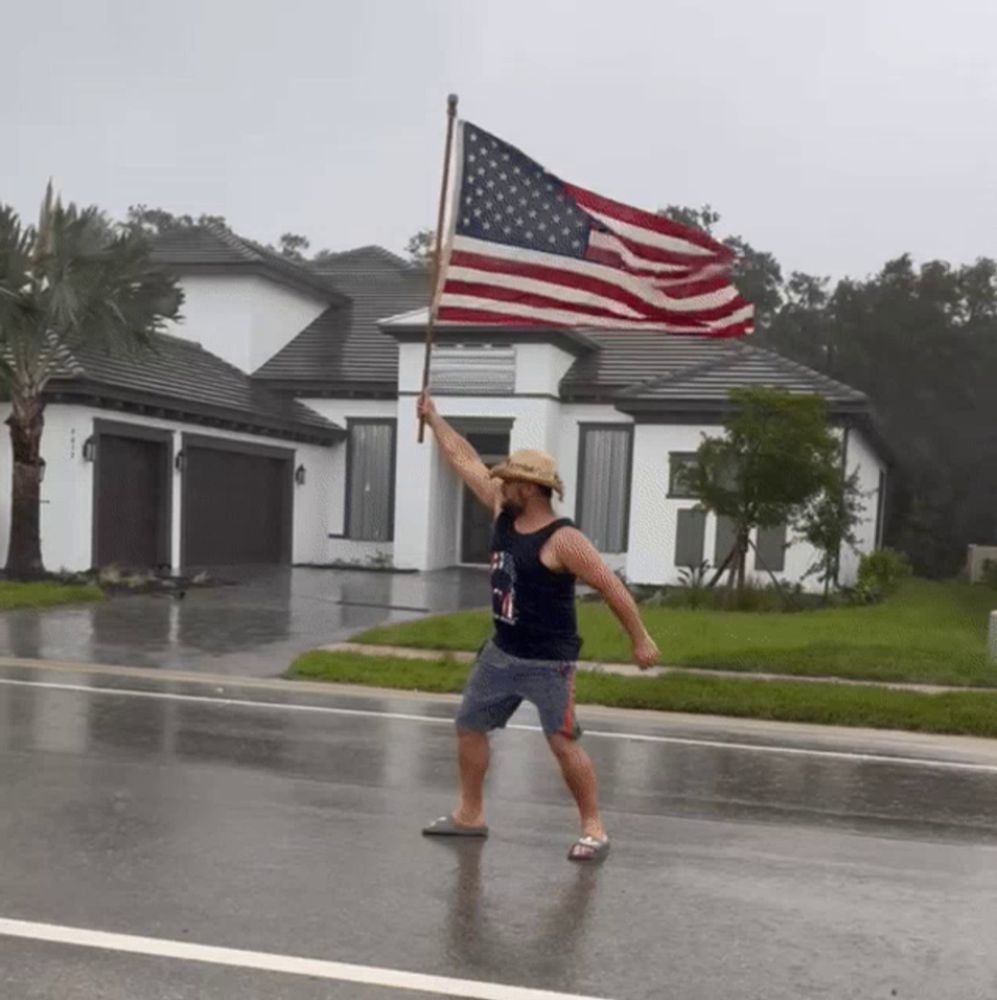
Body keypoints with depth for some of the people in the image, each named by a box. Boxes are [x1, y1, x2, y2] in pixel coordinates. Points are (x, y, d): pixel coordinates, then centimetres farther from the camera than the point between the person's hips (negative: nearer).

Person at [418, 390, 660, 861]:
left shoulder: (563, 540, -20)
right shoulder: (503, 512, 1)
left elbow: (611, 586, -16)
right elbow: (466, 460, 8)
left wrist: (640, 639, -14)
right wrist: (433, 418, 11)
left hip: (549, 662, -8)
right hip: (501, 653, 8)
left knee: (564, 744, -7)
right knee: (469, 726, 13)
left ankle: (594, 830, 5)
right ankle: (470, 814, 27)